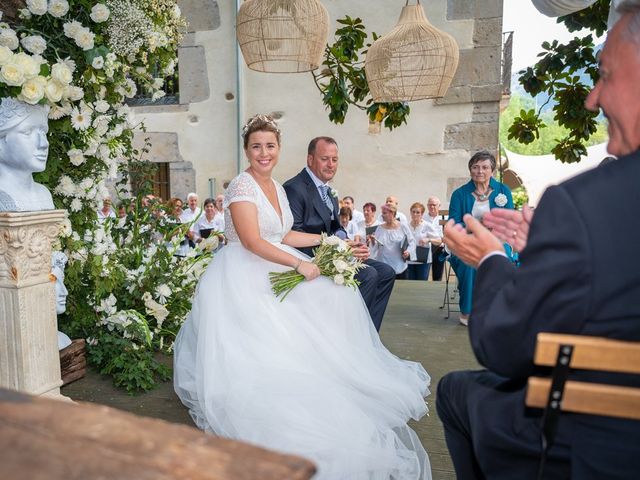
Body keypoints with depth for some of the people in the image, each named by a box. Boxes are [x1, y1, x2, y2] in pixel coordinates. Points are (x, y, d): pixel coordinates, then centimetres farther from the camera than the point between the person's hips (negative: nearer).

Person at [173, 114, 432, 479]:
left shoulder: (277, 187, 12)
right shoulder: (242, 186, -14)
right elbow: (252, 241, -23)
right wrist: (299, 263, -23)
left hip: (274, 271, 8)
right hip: (244, 276, -8)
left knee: (331, 296, -2)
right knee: (272, 335, -23)